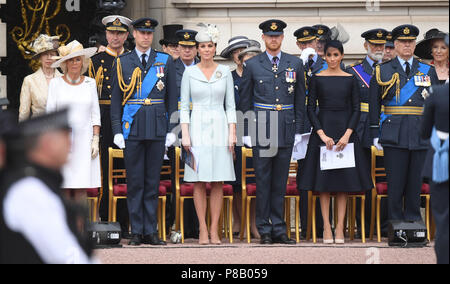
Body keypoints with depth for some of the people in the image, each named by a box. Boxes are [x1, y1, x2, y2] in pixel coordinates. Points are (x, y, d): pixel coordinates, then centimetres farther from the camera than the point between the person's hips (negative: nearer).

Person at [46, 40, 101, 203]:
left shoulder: (90, 83, 9)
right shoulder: (56, 83, 5)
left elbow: (95, 114, 10)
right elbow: (50, 114, 5)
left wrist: (96, 140, 0)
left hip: (84, 140, 1)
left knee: (81, 189, -4)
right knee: (63, 189, -5)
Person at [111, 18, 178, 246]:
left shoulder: (165, 61, 9)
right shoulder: (122, 62, 7)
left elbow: (172, 98, 9)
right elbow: (116, 99, 6)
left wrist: (172, 130, 2)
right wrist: (117, 131, -2)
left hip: (157, 129, 1)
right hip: (132, 129, -1)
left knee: (153, 181, 4)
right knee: (135, 182, 1)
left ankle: (151, 232, 8)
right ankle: (136, 232, 6)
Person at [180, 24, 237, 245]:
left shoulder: (225, 72, 7)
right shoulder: (189, 73, 4)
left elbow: (230, 105, 7)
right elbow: (184, 106, 3)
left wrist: (232, 133, -1)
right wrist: (185, 134, -6)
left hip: (219, 127, 1)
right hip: (197, 127, -1)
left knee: (218, 183, 0)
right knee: (199, 182, -3)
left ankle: (214, 230, 3)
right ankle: (203, 231, 1)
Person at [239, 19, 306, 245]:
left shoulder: (295, 64, 8)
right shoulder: (252, 65, 4)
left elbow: (300, 100, 11)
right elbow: (245, 101, 6)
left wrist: (298, 130, 5)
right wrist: (246, 131, 1)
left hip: (286, 130, 2)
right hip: (261, 129, -1)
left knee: (280, 181, 5)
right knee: (263, 181, -1)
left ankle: (278, 229, 10)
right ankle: (264, 230, 4)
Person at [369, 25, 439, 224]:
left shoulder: (428, 71, 12)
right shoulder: (383, 71, 7)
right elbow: (374, 104, 6)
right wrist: (375, 133, 0)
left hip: (421, 133, 2)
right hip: (394, 133, -2)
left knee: (416, 179, 4)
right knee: (395, 180, -2)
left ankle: (413, 218, 13)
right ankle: (395, 221, 5)